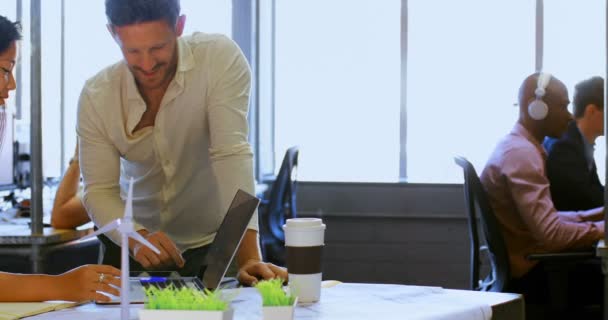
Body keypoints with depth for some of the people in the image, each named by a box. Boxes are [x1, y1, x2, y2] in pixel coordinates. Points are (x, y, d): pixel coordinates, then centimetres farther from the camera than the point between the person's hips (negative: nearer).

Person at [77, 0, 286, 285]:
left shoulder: (221, 58, -19)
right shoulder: (95, 97, -12)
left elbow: (231, 155, -27)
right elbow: (99, 191, -12)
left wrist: (249, 256, -36)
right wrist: (137, 238, -33)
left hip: (213, 241, -2)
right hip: (134, 243, 2)